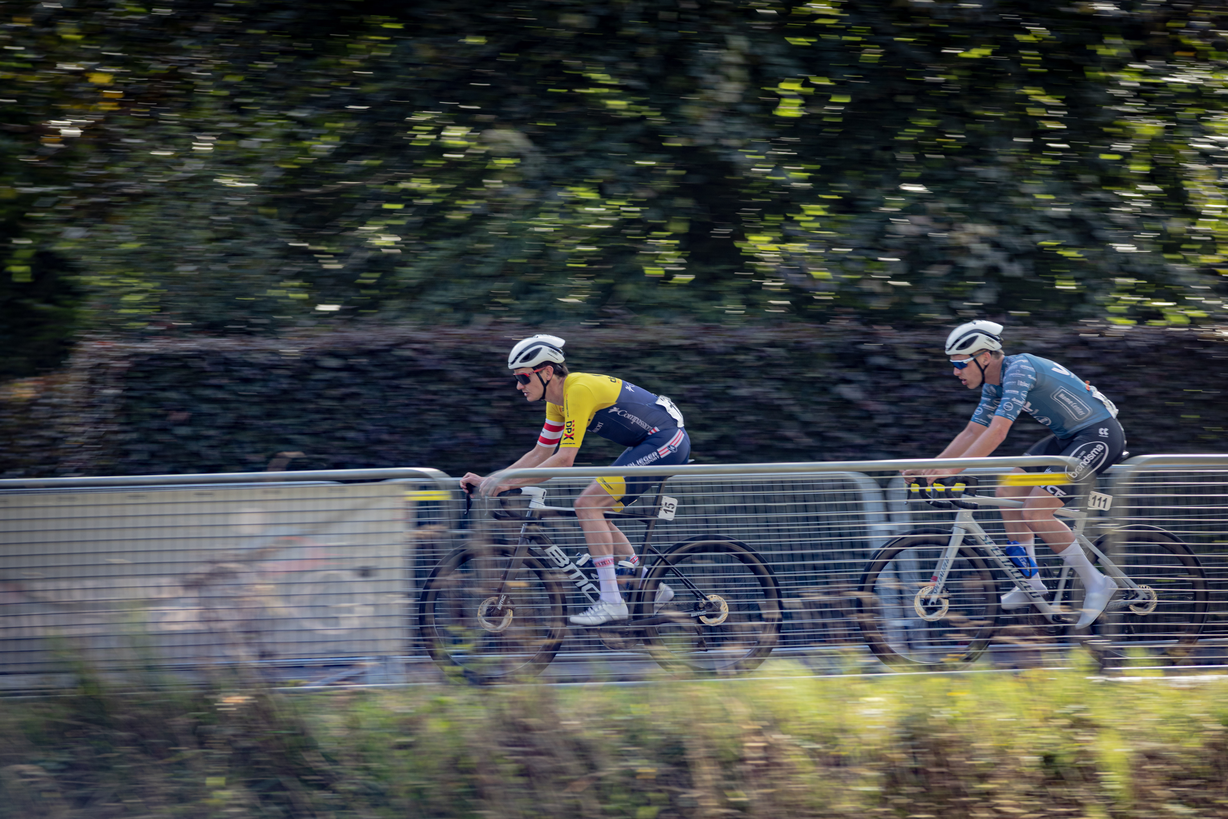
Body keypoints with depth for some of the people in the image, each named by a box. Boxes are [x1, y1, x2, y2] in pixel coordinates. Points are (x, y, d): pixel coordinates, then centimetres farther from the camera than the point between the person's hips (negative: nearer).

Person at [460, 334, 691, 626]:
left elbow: (564, 458, -25)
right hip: (653, 443, 10)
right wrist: (487, 481, 8)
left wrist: (507, 482, -24)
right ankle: (651, 588, 18)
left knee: (587, 505, -16)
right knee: (595, 515, 11)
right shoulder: (558, 400, 9)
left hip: (667, 439, -10)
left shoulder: (579, 390, -21)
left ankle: (611, 600, -17)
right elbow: (540, 454, 16)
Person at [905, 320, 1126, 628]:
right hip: (1069, 437, 10)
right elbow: (972, 433, 14)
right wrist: (930, 467, 4)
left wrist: (952, 469, -34)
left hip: (1099, 435, -10)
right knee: (1007, 493, 3)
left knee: (1035, 512, -16)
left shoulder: (1019, 369, -22)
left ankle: (1096, 582, -5)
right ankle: (1030, 582, 7)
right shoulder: (994, 384, 8)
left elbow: (997, 432, -30)